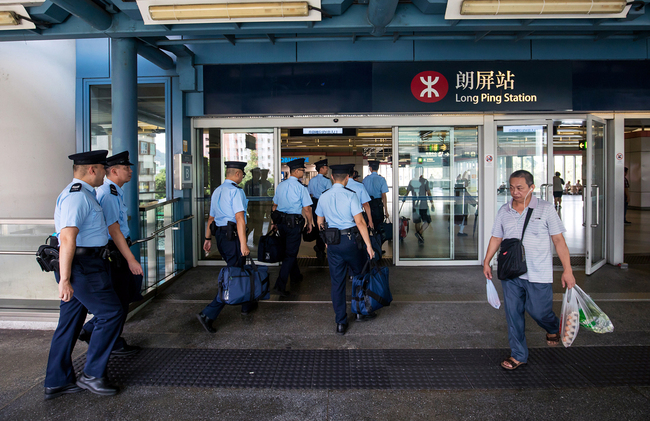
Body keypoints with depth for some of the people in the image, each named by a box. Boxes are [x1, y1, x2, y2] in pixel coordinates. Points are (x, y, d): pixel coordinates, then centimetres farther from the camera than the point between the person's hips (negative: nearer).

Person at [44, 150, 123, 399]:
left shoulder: (80, 194, 18)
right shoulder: (77, 196, -16)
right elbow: (67, 238, -25)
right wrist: (65, 279, -27)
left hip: (85, 266, 11)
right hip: (83, 267, -11)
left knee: (71, 321, 13)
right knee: (111, 313, -5)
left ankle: (57, 382, 23)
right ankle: (92, 374, 4)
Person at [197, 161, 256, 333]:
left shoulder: (217, 191, 14)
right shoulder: (236, 191, -13)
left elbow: (211, 217, 18)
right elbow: (240, 219, -20)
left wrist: (208, 238, 24)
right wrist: (243, 244, -23)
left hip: (219, 235, 9)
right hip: (232, 236, -9)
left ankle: (247, 305, 36)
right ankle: (208, 315, -8)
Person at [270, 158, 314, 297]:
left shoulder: (280, 185, 6)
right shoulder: (301, 187, -13)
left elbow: (274, 205, 12)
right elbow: (306, 209, -13)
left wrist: (275, 222, 20)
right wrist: (310, 223, 0)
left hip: (280, 221, 7)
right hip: (294, 222, -7)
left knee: (289, 250, 22)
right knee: (290, 253, 1)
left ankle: (295, 276, 40)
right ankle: (280, 285, -3)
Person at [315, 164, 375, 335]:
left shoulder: (323, 197, 5)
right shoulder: (350, 195, -10)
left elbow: (320, 222, 15)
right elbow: (360, 222, -16)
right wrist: (368, 245, -13)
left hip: (332, 243, 4)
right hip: (350, 240, -4)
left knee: (337, 282, 9)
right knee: (360, 275, 17)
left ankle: (341, 323, 15)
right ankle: (361, 312, 27)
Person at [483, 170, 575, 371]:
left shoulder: (545, 209, -4)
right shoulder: (504, 211, 6)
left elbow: (559, 240, -4)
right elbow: (496, 238, 14)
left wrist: (567, 270, -7)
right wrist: (486, 262, 11)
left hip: (538, 275, -3)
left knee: (539, 311, 5)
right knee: (513, 314, 6)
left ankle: (553, 328, 41)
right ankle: (518, 355, 21)